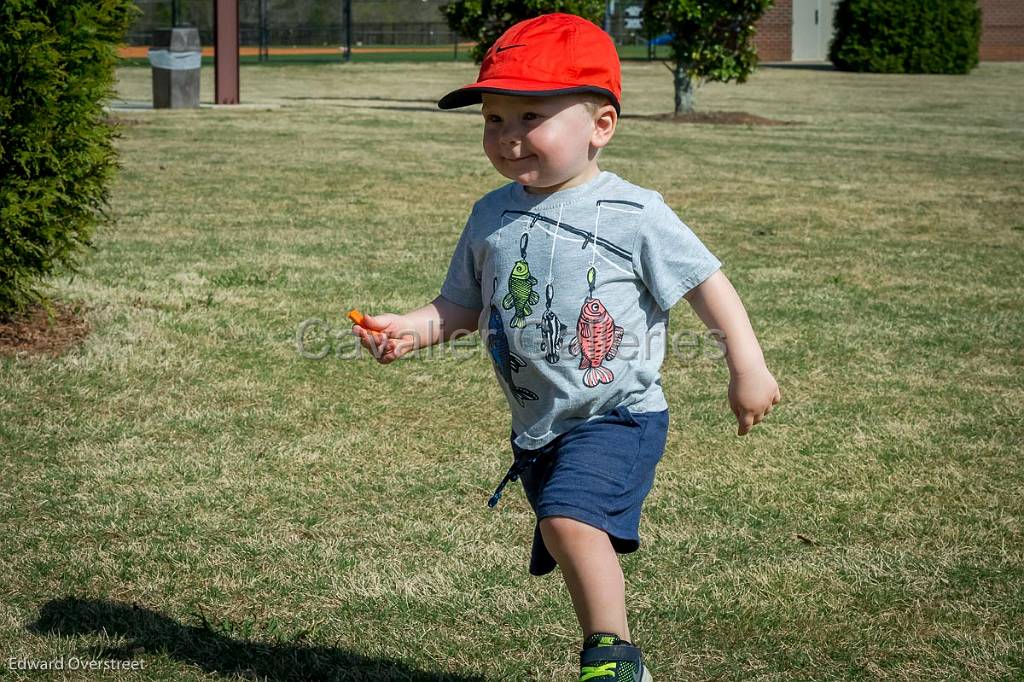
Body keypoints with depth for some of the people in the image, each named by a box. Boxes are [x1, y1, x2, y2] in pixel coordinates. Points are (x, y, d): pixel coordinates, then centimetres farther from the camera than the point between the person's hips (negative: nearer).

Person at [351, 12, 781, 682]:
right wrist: (410, 328, -7)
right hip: (538, 424, 6)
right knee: (581, 552, 14)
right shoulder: (491, 218, 5)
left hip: (617, 415, -6)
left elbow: (706, 281, -5)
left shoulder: (634, 214, -11)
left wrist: (748, 367, -6)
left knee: (569, 519, -28)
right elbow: (462, 306, 12)